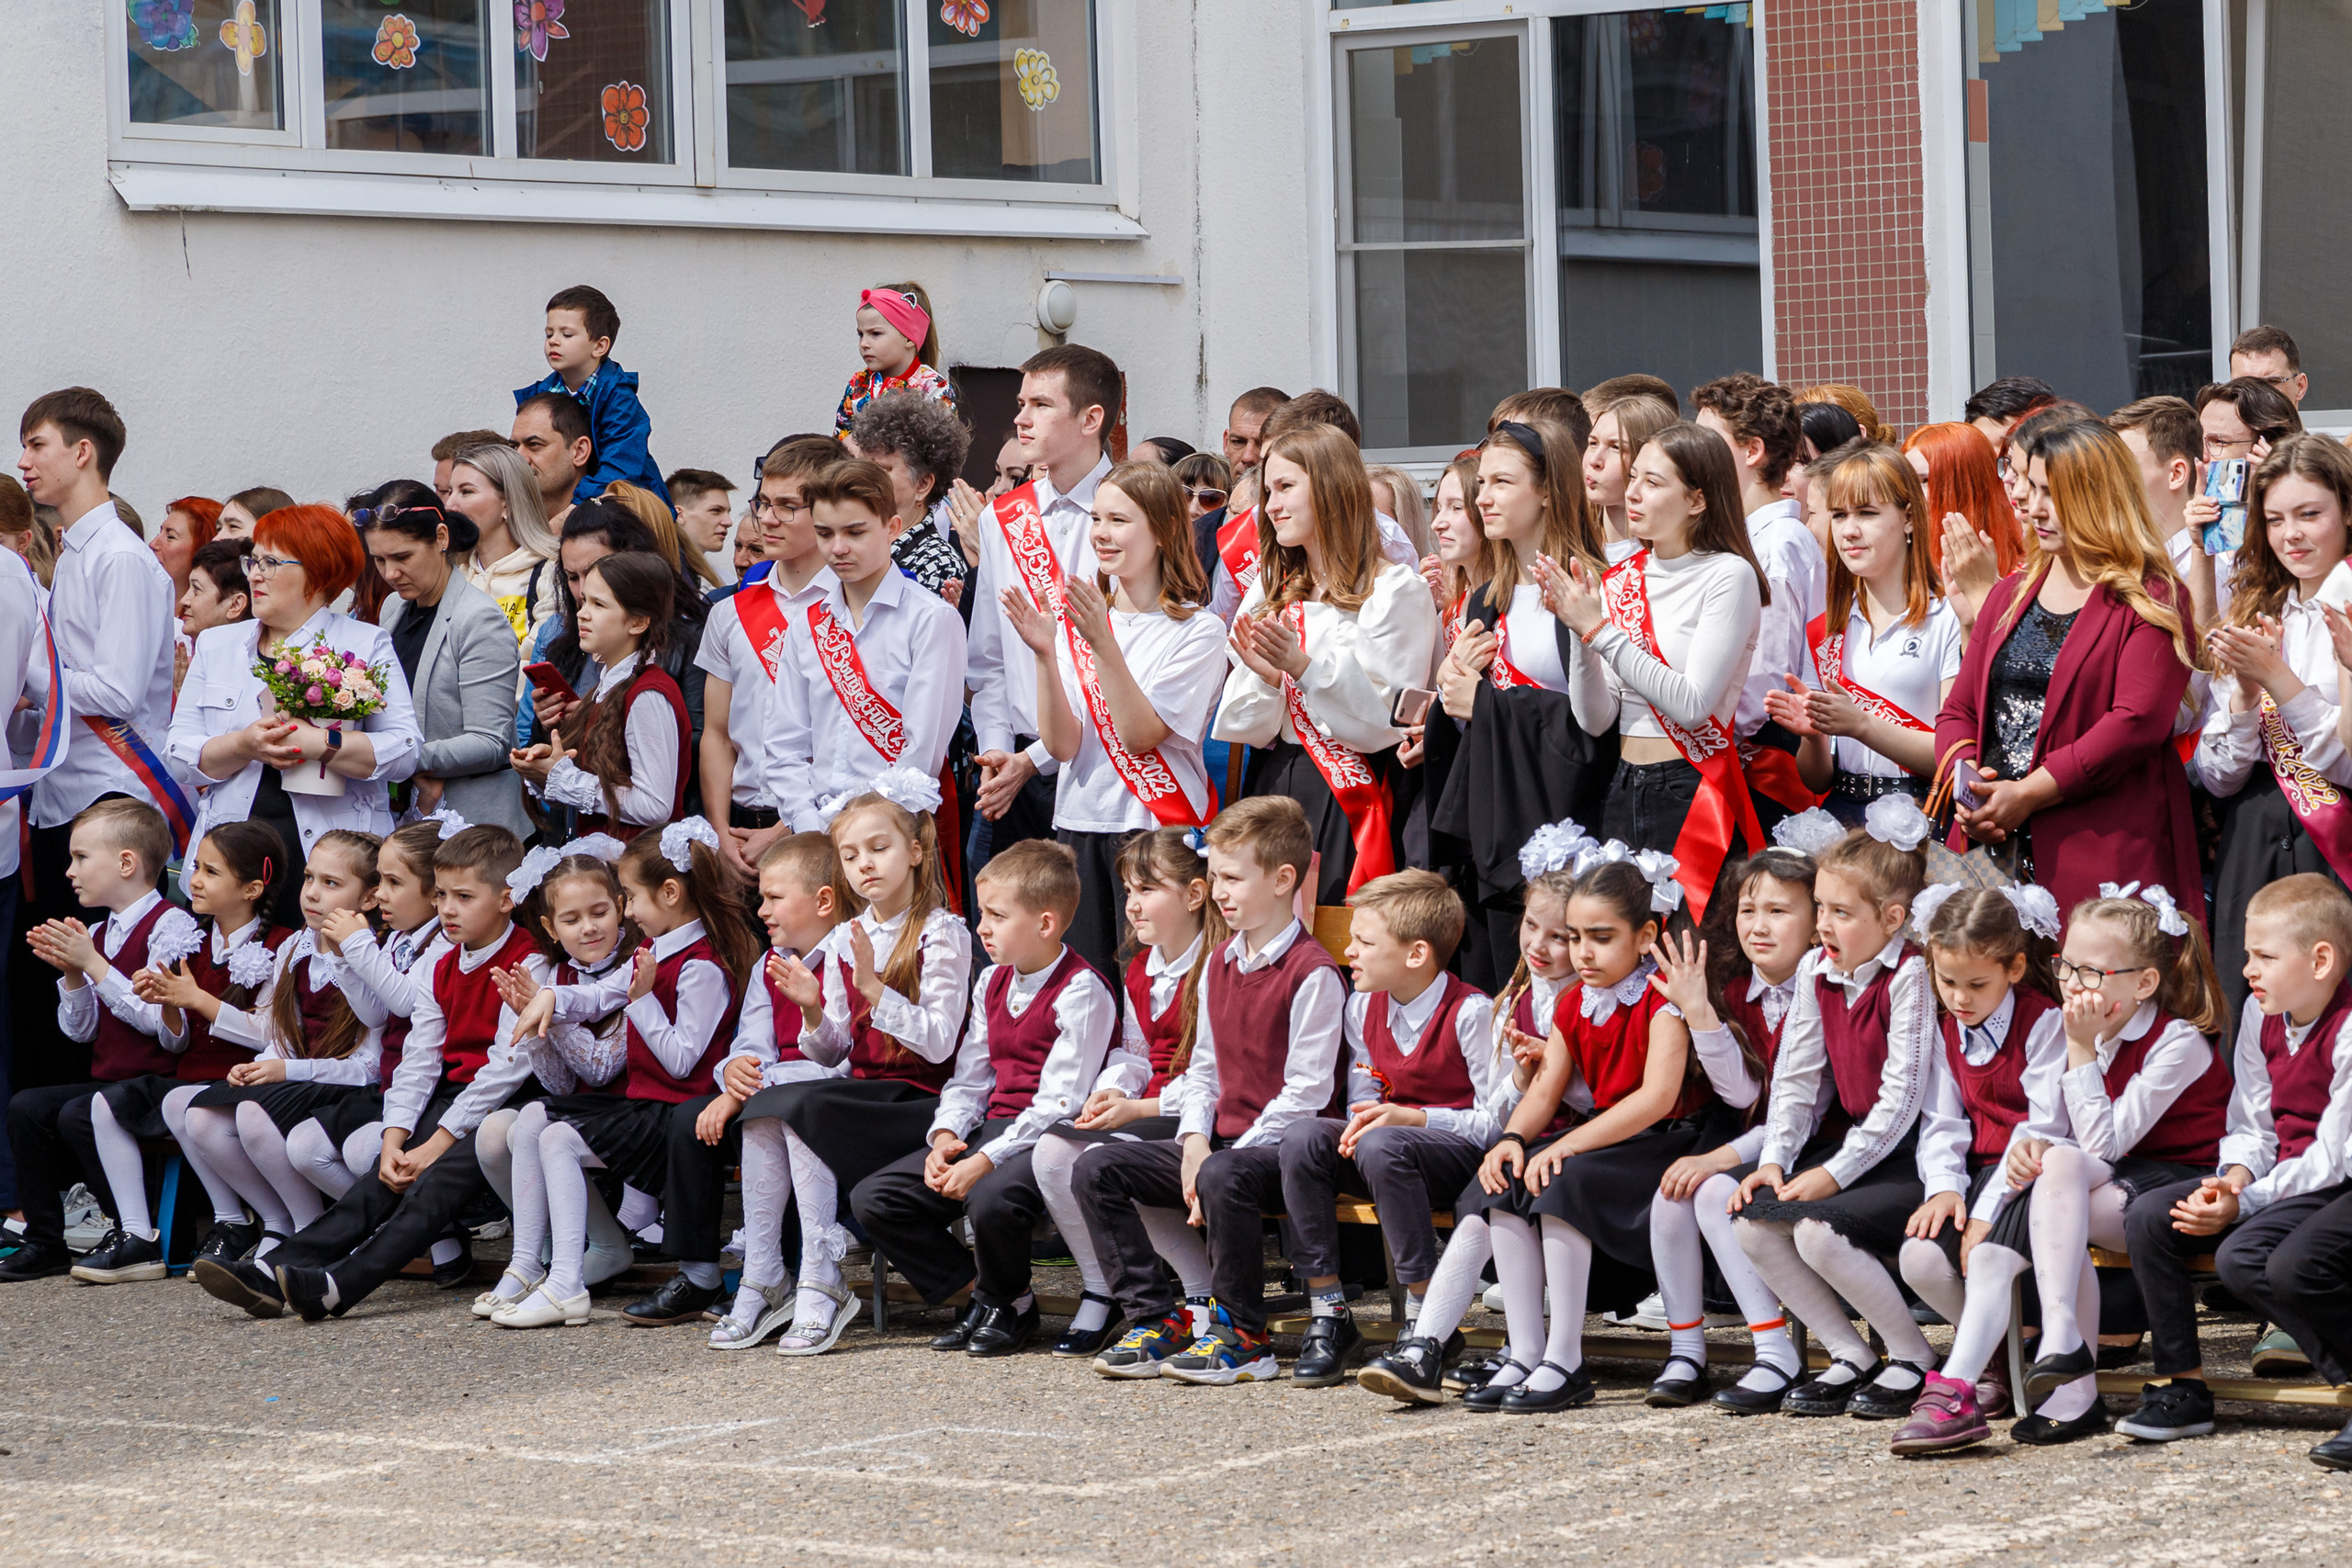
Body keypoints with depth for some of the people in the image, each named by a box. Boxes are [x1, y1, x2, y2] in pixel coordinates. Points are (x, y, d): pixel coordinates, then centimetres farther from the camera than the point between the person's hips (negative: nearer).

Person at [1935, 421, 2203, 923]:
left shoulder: (2151, 602, 0)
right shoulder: (2010, 595, 21)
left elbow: (2138, 722, -12)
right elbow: (1959, 708, 19)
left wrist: (2028, 794, -16)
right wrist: (1964, 776, -4)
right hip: (1992, 845, 6)